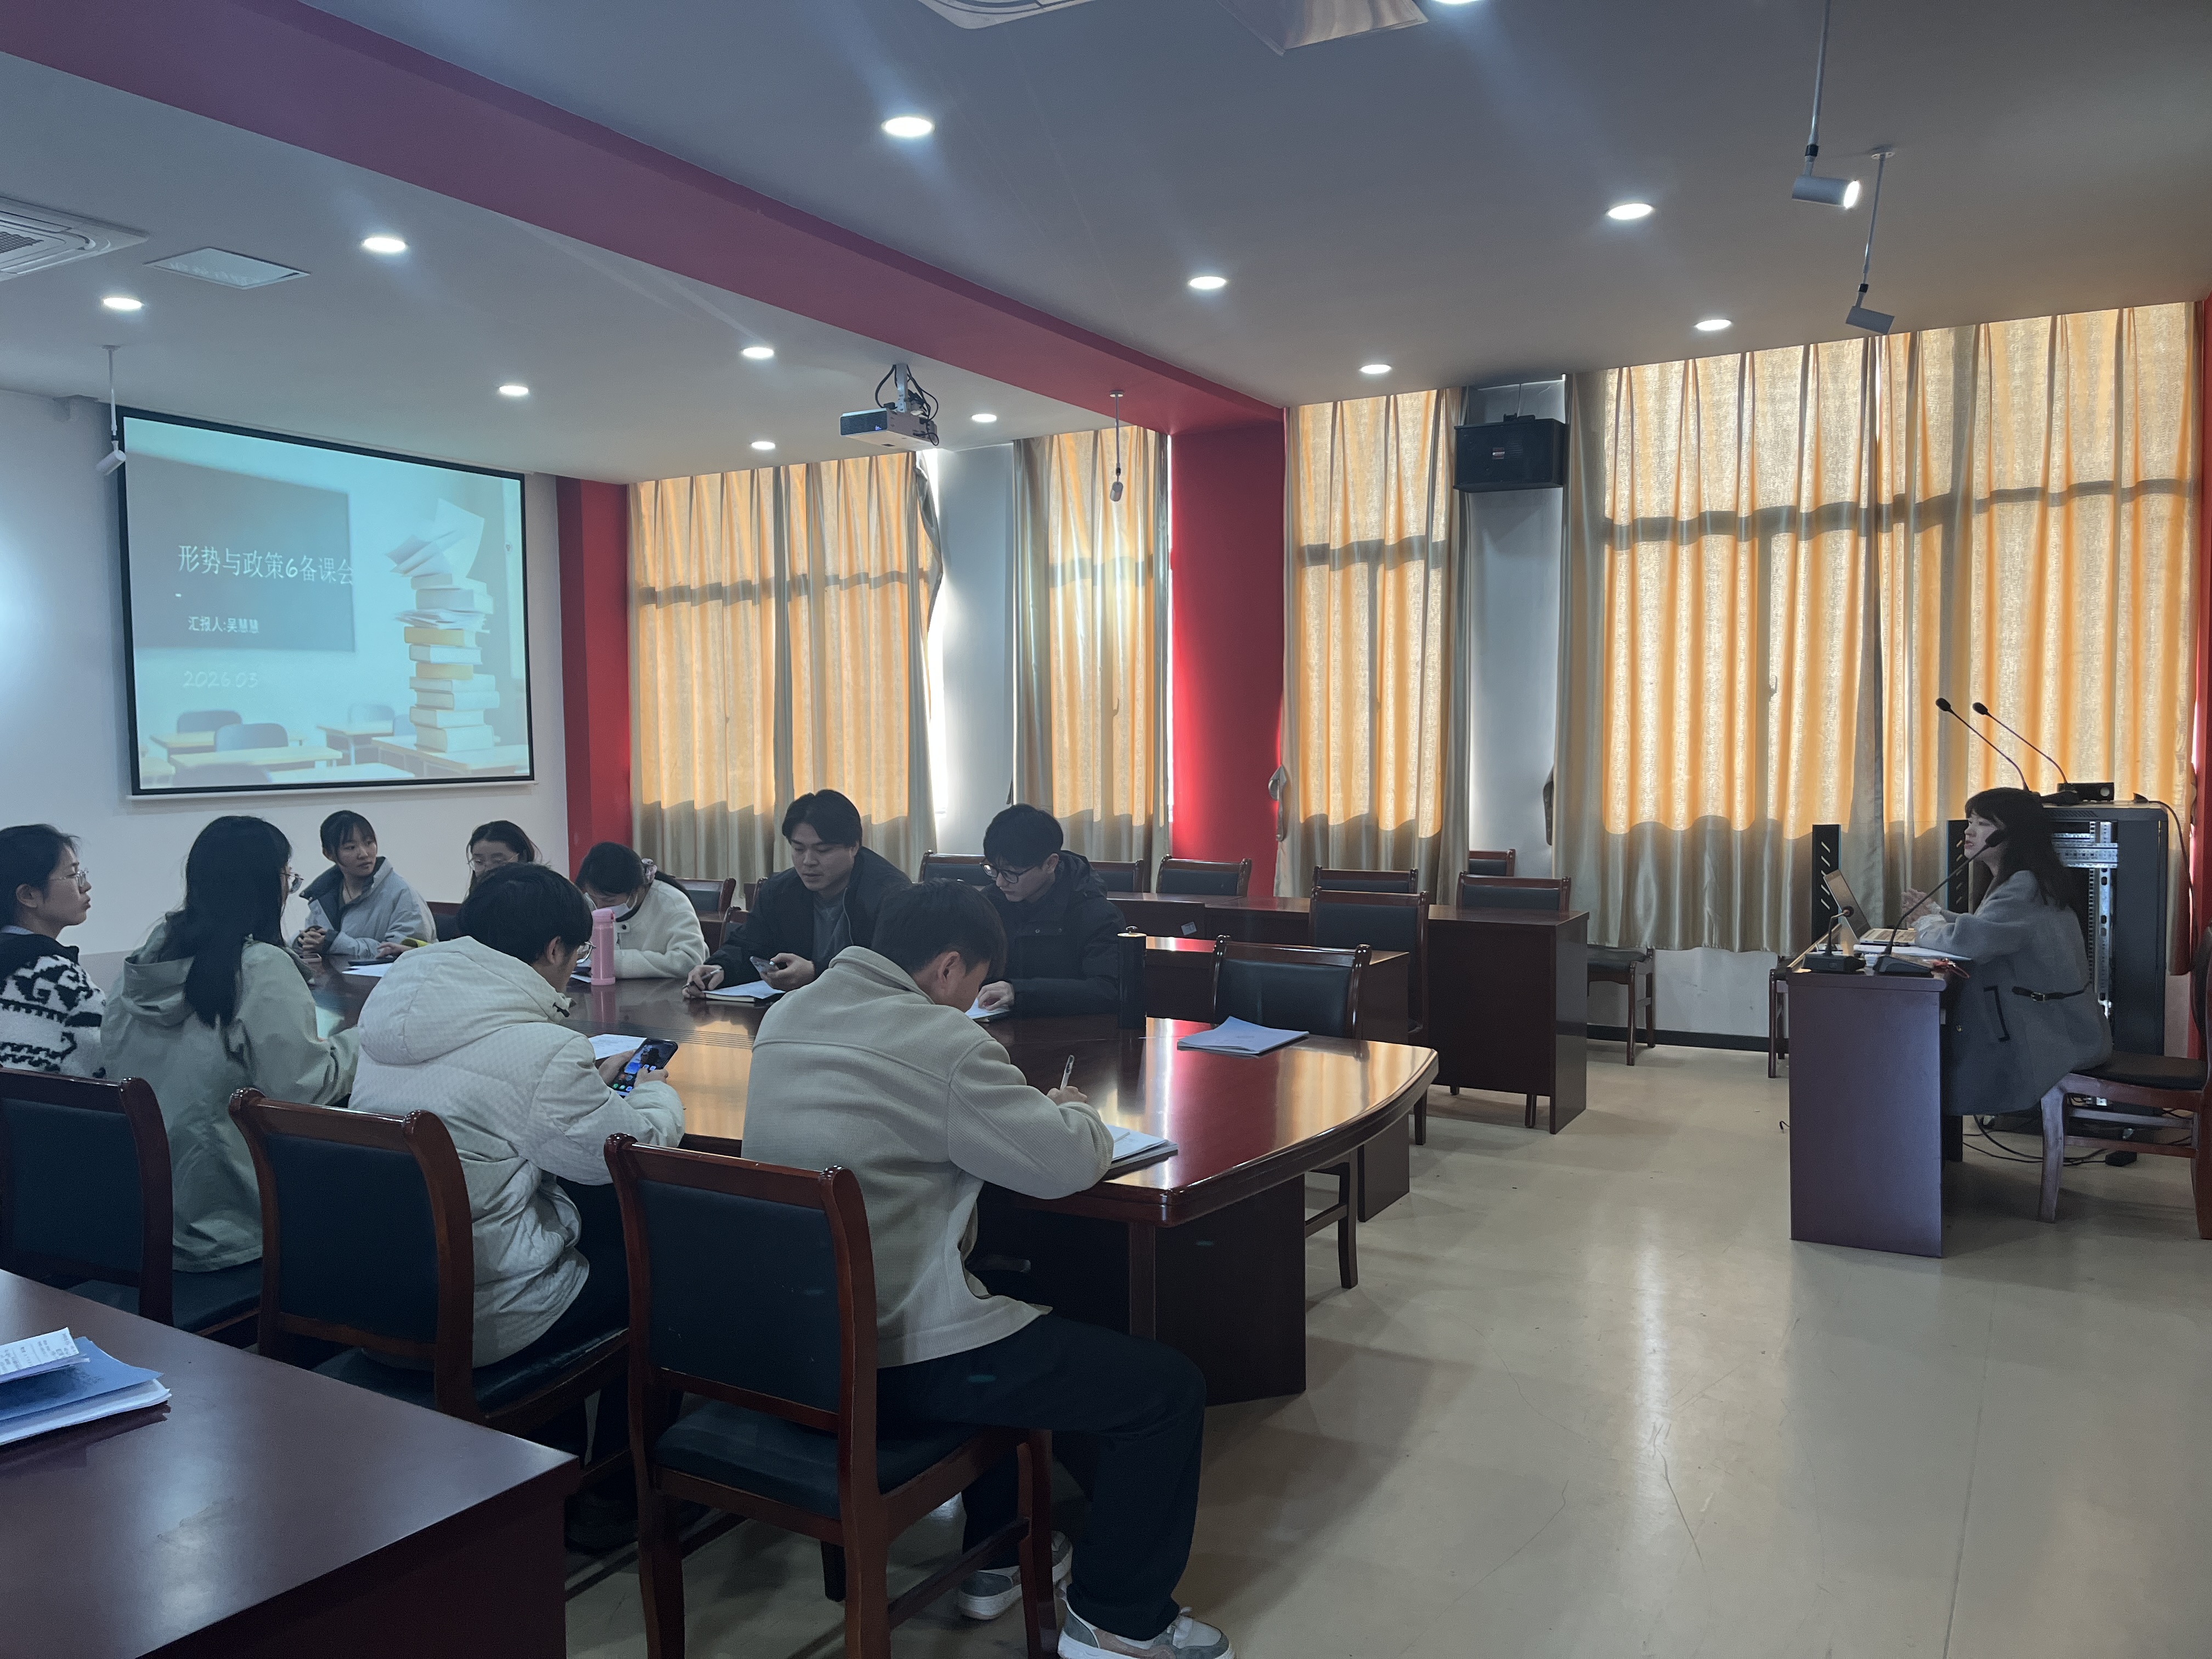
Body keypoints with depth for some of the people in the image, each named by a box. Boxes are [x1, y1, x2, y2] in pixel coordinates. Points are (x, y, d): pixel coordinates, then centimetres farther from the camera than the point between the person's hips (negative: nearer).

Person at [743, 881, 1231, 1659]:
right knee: (1170, 1388, 2)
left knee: (1016, 1317, 35)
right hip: (896, 1361, -9)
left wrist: (1029, 1108, 15)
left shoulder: (782, 1019, 5)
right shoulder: (940, 1043, -21)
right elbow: (1068, 1163, -15)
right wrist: (1073, 1112, 8)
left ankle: (995, 1561, 42)